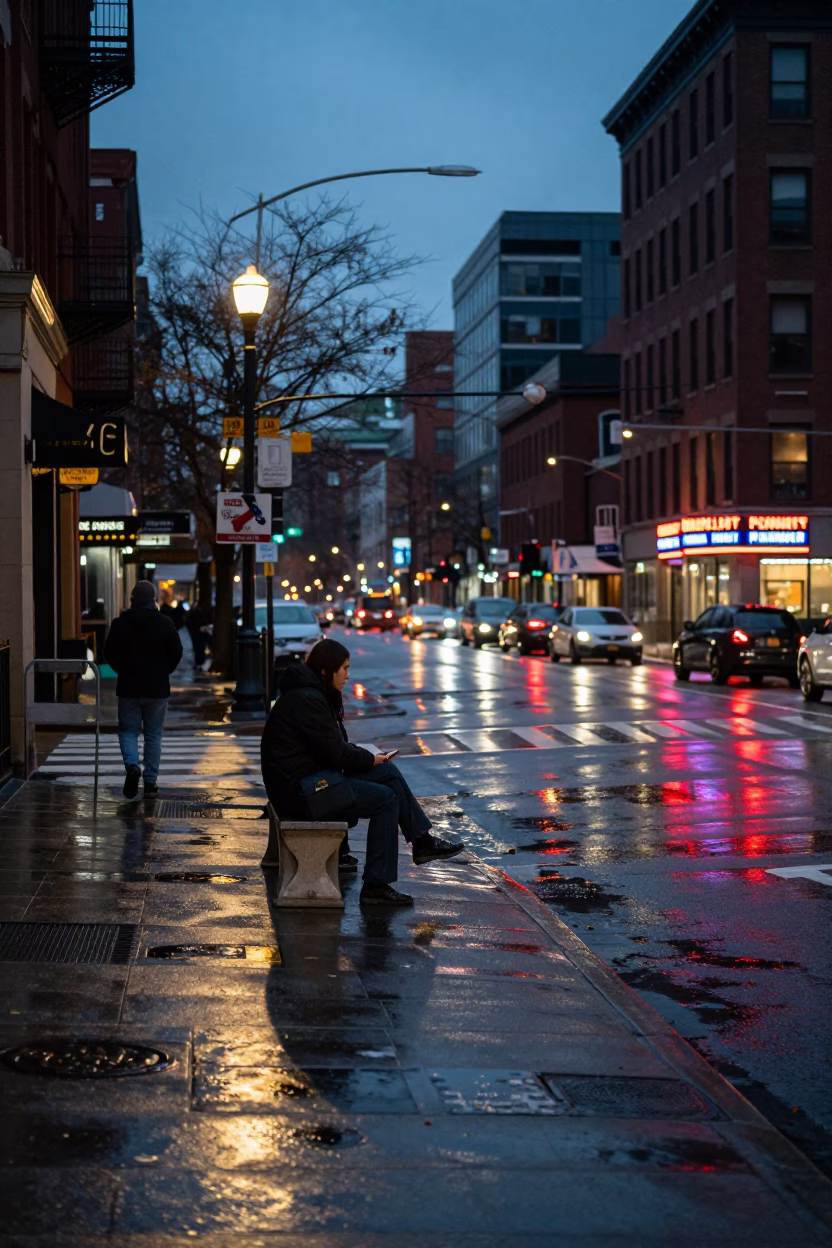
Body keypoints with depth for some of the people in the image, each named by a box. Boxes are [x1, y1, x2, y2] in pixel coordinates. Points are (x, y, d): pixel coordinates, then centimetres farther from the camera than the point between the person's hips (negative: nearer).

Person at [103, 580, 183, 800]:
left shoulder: (120, 623, -3)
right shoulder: (164, 623, -4)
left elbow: (109, 653, -1)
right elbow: (176, 652, -1)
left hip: (128, 687, 0)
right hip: (157, 688, 0)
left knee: (128, 730, 10)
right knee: (153, 734, 9)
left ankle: (132, 765, -17)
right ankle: (151, 781, 8)